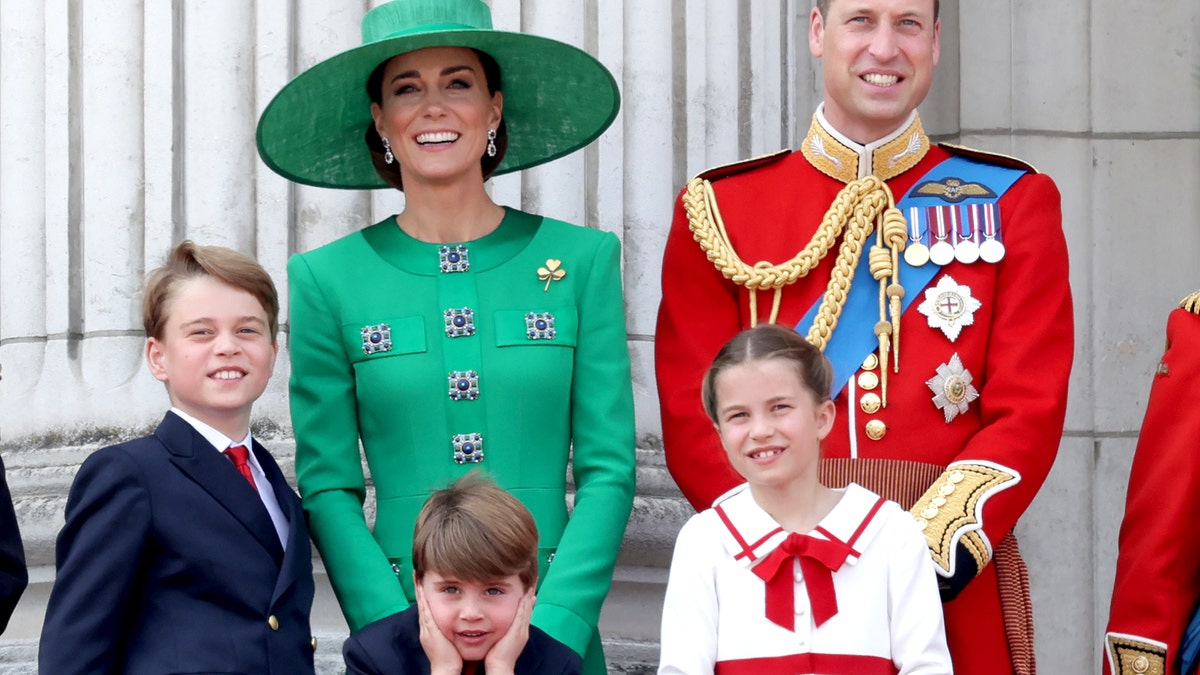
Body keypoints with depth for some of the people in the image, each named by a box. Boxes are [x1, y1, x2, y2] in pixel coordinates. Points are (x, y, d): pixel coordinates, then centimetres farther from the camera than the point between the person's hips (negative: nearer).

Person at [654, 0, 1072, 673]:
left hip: (955, 585, 0)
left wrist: (924, 560, -16)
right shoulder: (720, 208, 5)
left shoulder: (1013, 202, 5)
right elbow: (694, 420, -1)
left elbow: (1030, 414, -4)